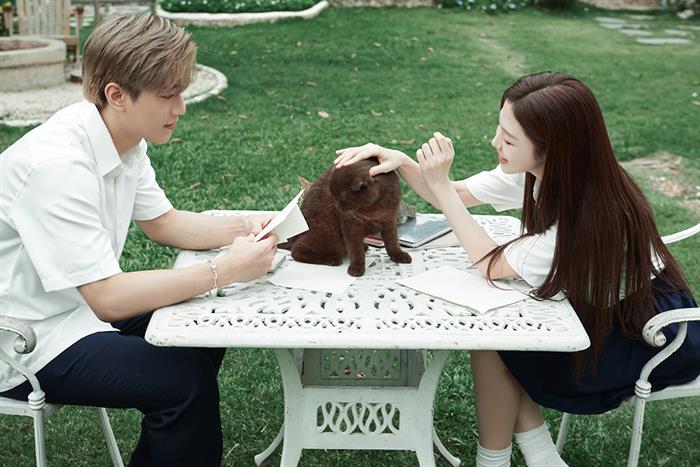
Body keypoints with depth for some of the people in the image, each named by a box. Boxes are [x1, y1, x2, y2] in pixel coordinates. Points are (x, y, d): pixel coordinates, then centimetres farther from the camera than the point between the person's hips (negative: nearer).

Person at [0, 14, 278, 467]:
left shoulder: (124, 139, -3)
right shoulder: (58, 164, -30)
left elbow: (163, 223, 10)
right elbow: (107, 298, -30)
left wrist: (246, 227, -7)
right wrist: (225, 270, -27)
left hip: (80, 306, 9)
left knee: (206, 336, 7)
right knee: (187, 381, -19)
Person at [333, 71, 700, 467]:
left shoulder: (590, 216, -35)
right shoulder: (537, 170, -13)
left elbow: (493, 266, -26)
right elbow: (456, 196, -2)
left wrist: (440, 185, -26)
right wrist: (400, 161, -19)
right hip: (599, 307, 7)